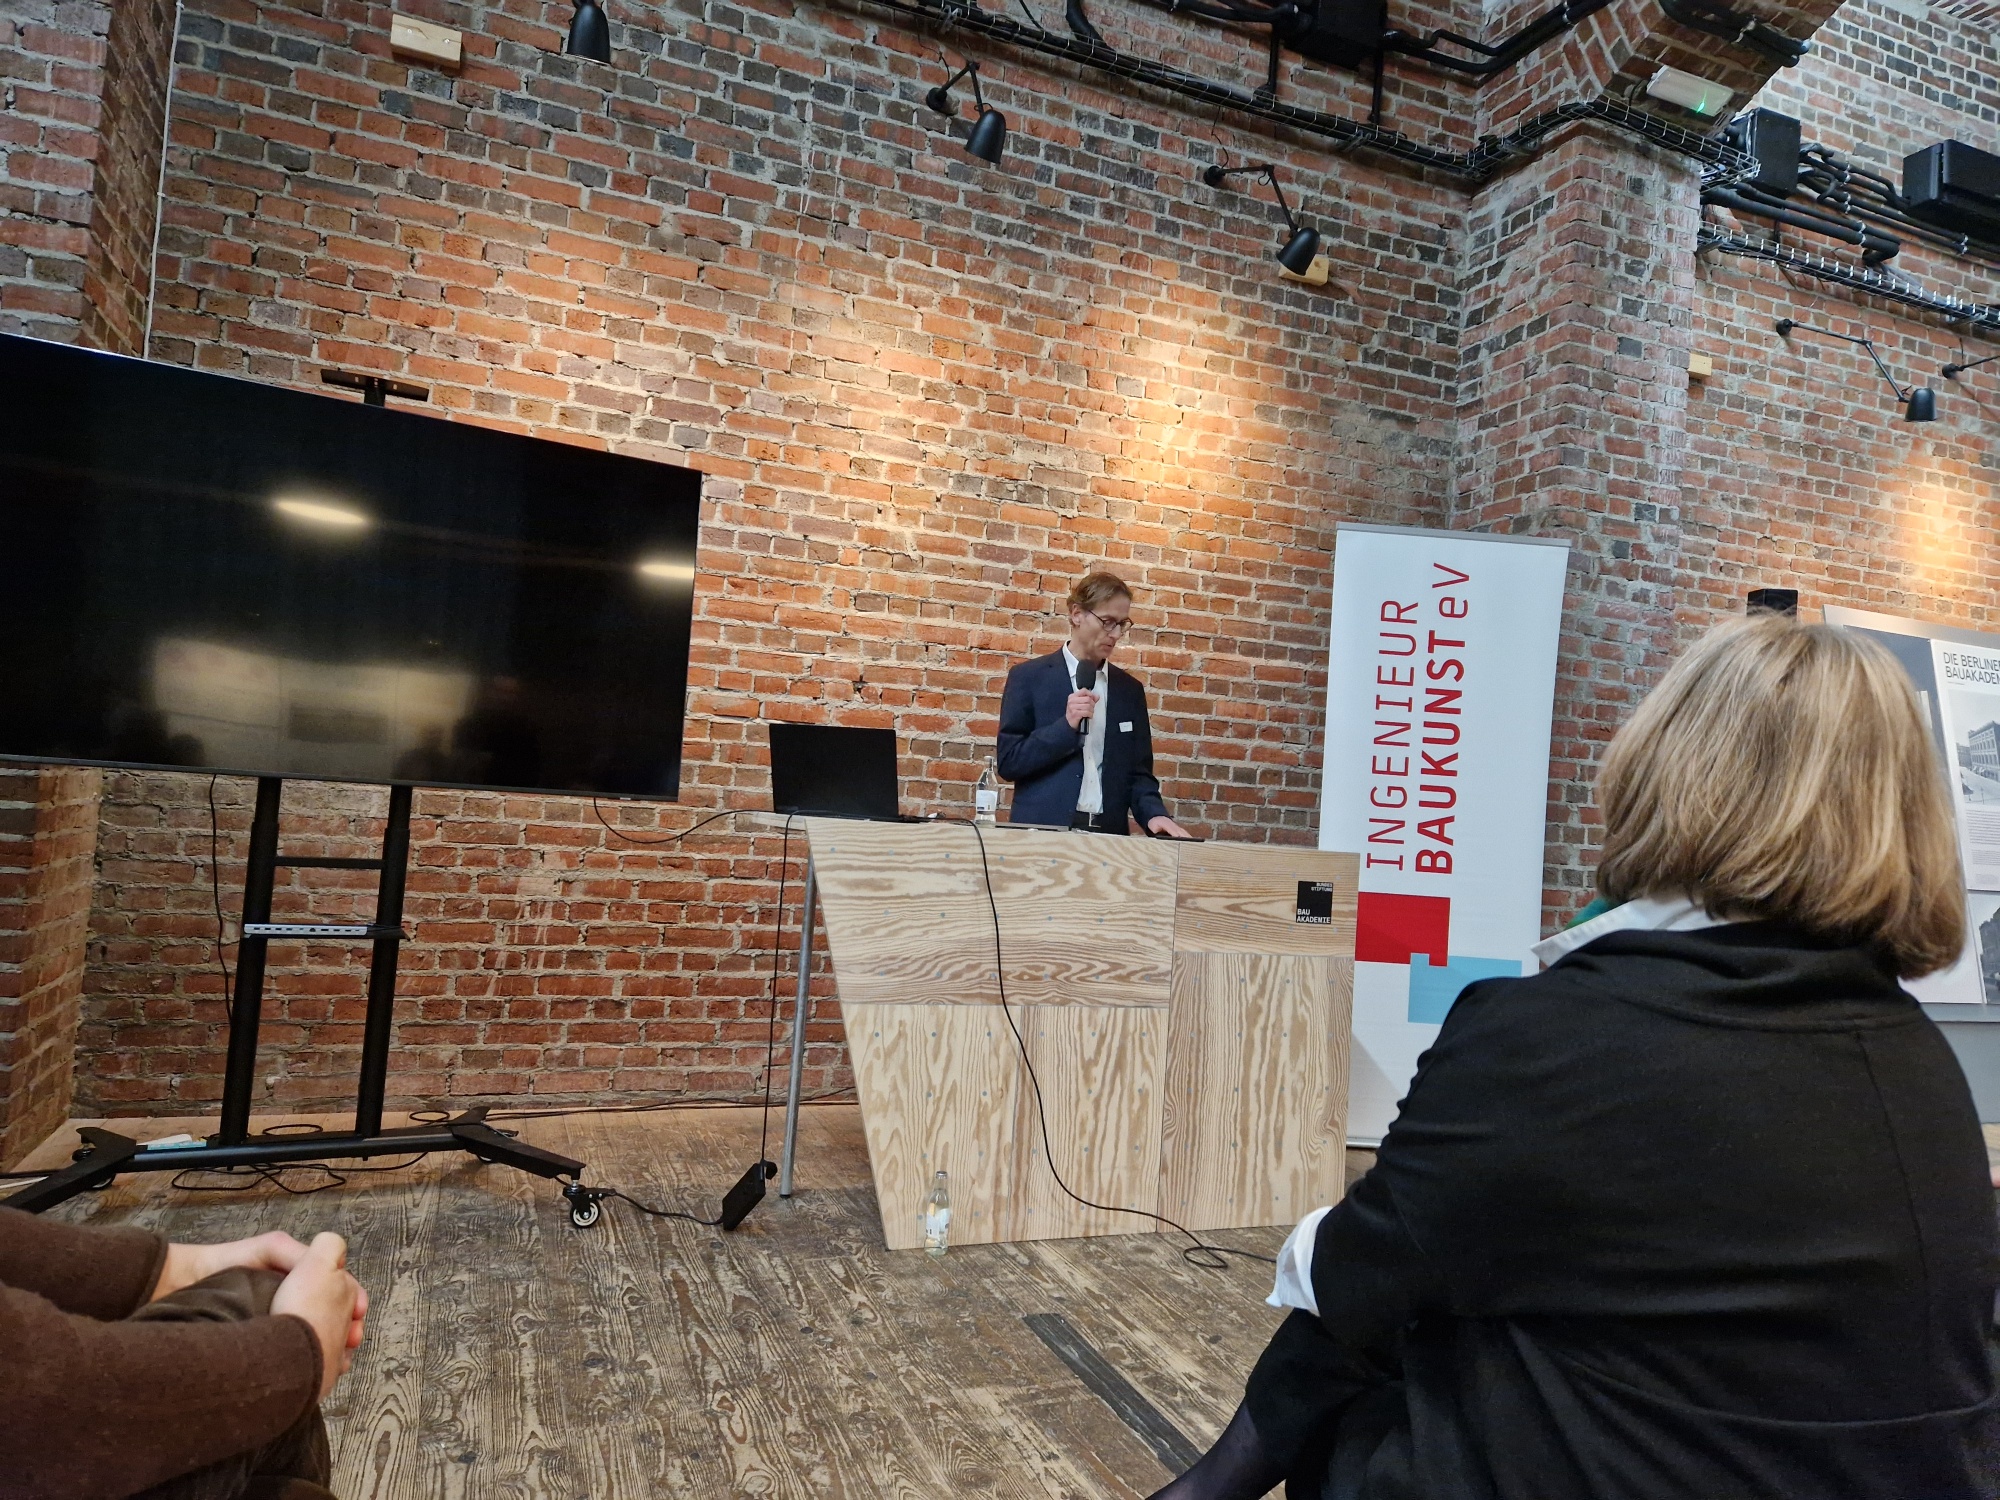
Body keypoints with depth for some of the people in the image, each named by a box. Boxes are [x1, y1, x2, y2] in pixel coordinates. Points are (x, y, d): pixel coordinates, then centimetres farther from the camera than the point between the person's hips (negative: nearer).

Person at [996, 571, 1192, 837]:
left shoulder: (1130, 689, 11)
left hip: (1109, 834, 3)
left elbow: (1138, 770, 11)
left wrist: (1154, 814, -7)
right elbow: (1008, 761, -4)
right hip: (1042, 830, -3)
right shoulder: (1029, 677, 0)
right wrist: (1066, 726, -14)